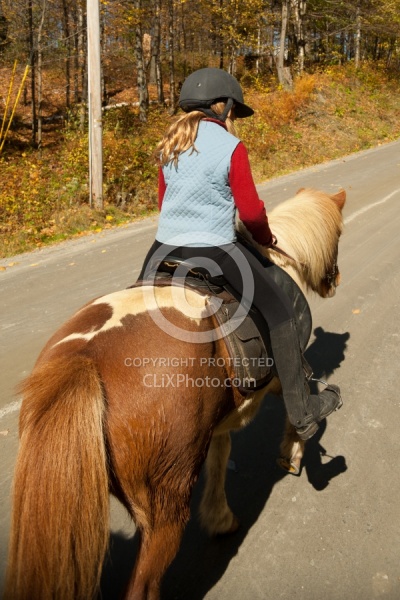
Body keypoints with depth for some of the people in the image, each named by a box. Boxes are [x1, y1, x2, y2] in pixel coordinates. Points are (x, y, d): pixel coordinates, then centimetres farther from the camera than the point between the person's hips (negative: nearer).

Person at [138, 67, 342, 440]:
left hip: (164, 247, 6)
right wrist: (266, 239, 12)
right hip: (215, 252, -5)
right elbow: (251, 211, -7)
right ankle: (303, 413, 12)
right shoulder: (231, 148, -9)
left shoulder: (169, 146, 9)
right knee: (279, 312, 7)